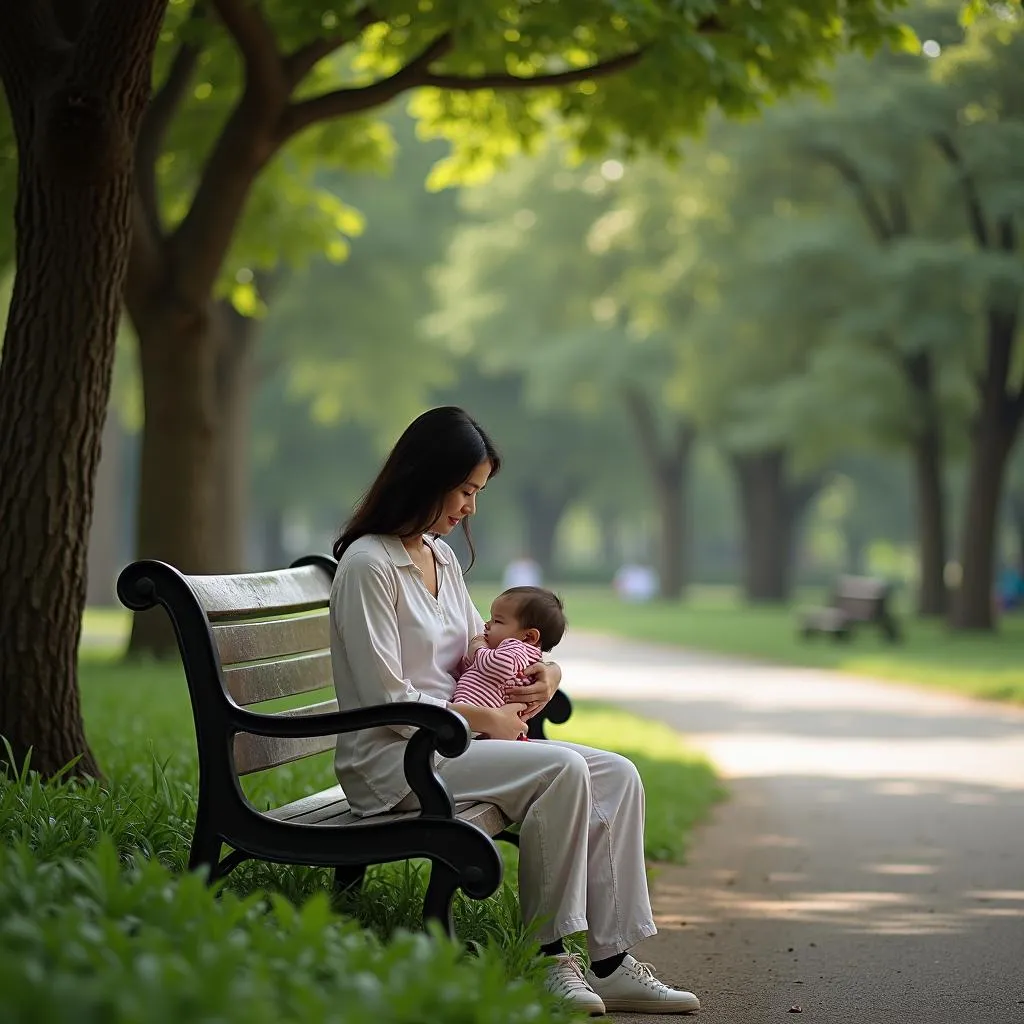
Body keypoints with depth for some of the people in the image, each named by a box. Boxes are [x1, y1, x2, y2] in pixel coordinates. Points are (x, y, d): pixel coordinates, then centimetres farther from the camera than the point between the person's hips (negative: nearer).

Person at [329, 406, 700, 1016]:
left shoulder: (440, 556, 15)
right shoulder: (368, 565, -13)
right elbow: (388, 699, -17)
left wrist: (543, 672, 4)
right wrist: (484, 718, -10)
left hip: (450, 741, 9)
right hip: (391, 759, -9)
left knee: (618, 776, -7)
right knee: (560, 769, -28)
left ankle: (613, 963, -10)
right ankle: (545, 955, -18)